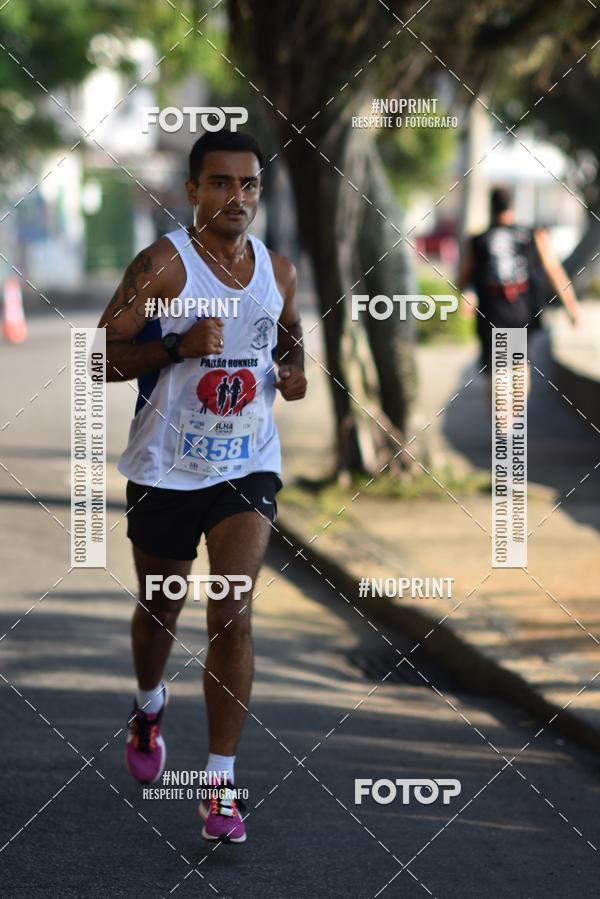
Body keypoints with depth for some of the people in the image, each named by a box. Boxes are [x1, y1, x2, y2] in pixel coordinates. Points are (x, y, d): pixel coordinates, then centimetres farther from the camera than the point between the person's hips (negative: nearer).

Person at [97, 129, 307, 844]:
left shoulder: (279, 273, 2)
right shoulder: (163, 264, -12)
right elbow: (101, 357, -13)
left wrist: (295, 372, 0)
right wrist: (179, 345, -26)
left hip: (247, 465, 2)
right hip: (165, 465, -2)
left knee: (233, 614, -11)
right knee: (160, 607, 16)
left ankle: (221, 782, -7)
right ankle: (149, 706, 50)